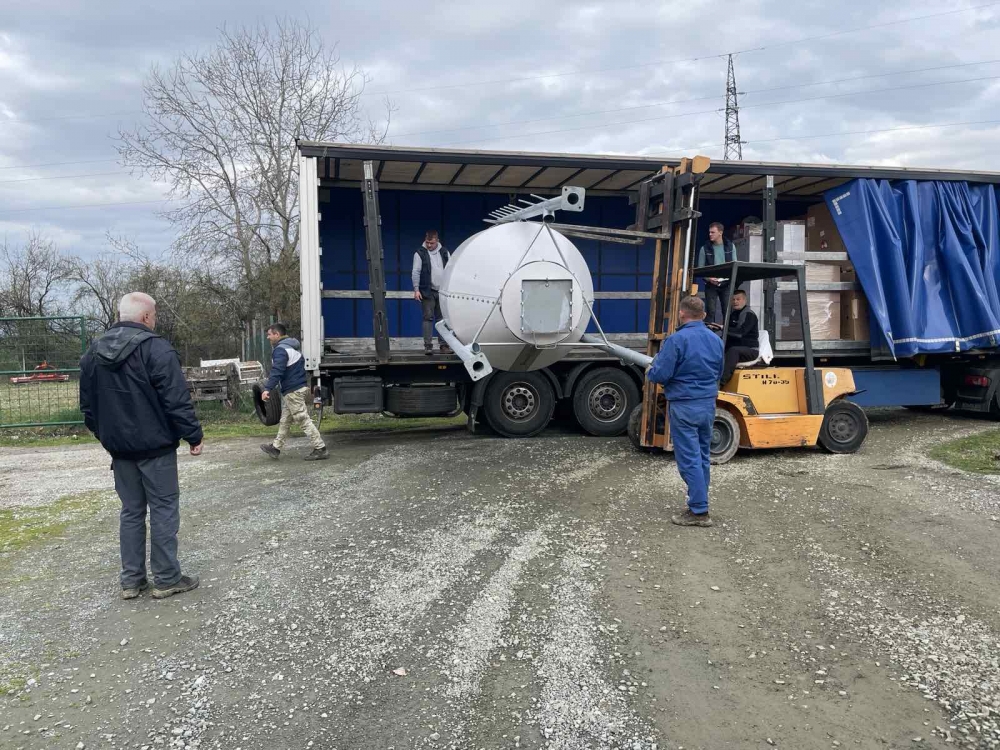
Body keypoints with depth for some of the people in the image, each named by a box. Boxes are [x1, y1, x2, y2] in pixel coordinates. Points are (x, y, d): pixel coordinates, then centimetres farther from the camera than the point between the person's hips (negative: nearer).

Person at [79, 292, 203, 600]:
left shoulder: (93, 352, 8)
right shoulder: (155, 348, -15)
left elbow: (87, 405, 14)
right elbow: (177, 400, -18)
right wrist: (194, 436, -9)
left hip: (119, 447, 7)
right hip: (155, 446, -6)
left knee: (131, 511, 14)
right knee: (164, 510, 2)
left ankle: (131, 580, 18)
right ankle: (166, 579, 7)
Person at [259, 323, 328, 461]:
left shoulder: (280, 350, -15)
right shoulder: (292, 347, 18)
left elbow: (277, 371, -28)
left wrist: (267, 388, -34)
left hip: (293, 391, -11)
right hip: (300, 386, 11)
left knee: (303, 420, -8)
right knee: (285, 420, 17)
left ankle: (320, 449, -7)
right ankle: (276, 447, 26)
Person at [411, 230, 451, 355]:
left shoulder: (444, 252, 8)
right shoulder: (420, 253, -2)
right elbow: (416, 272, -6)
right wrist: (416, 289, -14)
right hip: (427, 292, -3)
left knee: (443, 319, 6)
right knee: (428, 318, -4)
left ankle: (444, 345, 10)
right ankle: (428, 345, -2)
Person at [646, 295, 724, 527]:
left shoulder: (677, 340, -17)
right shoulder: (716, 340, 8)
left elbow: (661, 374, -17)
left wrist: (650, 371, 4)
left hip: (684, 406, -7)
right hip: (708, 404, 7)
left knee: (689, 460, -3)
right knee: (703, 457, 16)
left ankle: (699, 511, -2)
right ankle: (699, 501, 27)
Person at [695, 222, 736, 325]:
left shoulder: (730, 247, 6)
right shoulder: (705, 248, 1)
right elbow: (699, 268, 1)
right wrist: (708, 278, -16)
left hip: (726, 284, 1)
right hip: (711, 285, -1)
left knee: (727, 311, 1)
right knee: (710, 311, -3)